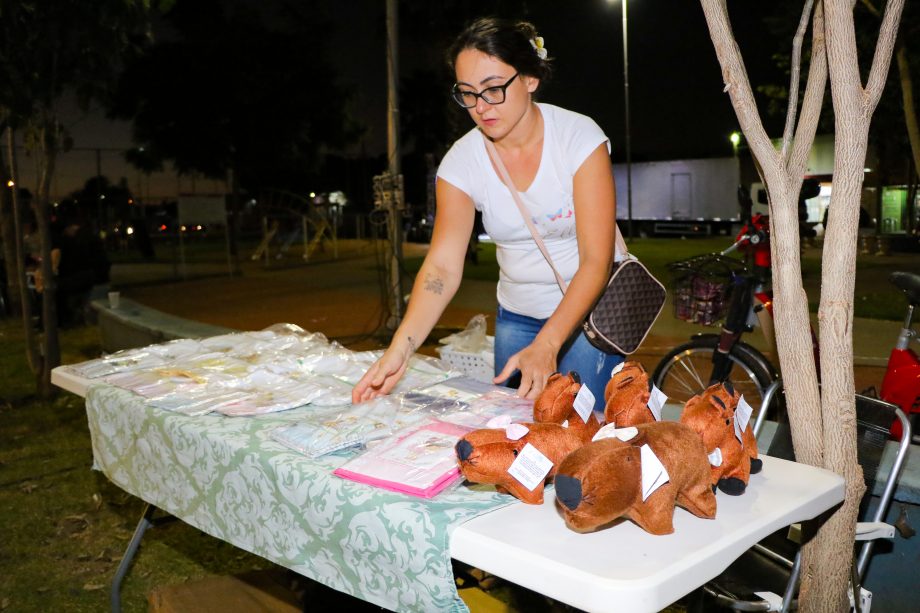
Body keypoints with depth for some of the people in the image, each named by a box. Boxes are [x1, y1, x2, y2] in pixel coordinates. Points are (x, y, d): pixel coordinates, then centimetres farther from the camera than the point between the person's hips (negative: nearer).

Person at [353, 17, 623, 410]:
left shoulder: (578, 137, -19)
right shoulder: (462, 160, -10)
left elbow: (596, 261, -22)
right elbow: (443, 266, -16)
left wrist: (546, 345, -34)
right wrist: (400, 348, -30)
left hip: (589, 309, -3)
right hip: (516, 315, 3)